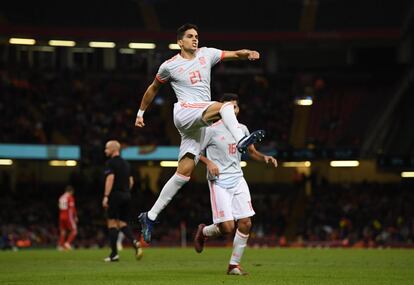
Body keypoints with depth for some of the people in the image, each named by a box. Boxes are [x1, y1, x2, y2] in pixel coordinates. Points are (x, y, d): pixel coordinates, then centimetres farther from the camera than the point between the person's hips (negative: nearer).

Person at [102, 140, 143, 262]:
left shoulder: (111, 162, -8)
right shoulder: (125, 163, 16)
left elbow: (110, 178, -19)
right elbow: (131, 181, 16)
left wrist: (106, 196, -21)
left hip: (115, 195, -7)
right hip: (126, 196, 7)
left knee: (112, 223, 0)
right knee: (122, 223, 12)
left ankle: (114, 254, -3)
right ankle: (135, 242, -14)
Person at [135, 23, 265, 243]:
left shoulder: (206, 54, 13)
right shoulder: (170, 66, 4)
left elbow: (232, 54, 3)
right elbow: (153, 89, 18)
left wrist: (246, 53, -18)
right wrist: (141, 112, 23)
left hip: (200, 123, 5)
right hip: (185, 111, -5)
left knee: (184, 171, 1)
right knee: (224, 106, -27)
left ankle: (150, 216, 5)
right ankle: (241, 141, -48)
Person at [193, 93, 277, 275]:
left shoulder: (242, 129, 11)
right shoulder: (212, 130, -6)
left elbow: (252, 152, 22)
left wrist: (265, 158, 2)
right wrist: (209, 163, -19)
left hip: (237, 180, 5)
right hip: (219, 182, -5)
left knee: (245, 223, -6)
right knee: (227, 227, -13)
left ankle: (234, 265, 8)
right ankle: (203, 231, 22)